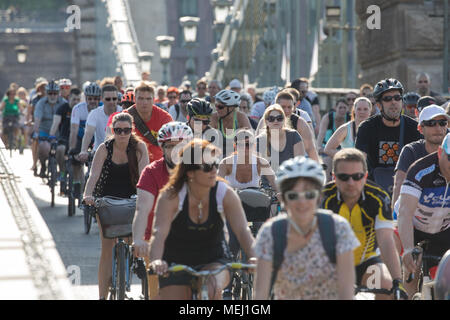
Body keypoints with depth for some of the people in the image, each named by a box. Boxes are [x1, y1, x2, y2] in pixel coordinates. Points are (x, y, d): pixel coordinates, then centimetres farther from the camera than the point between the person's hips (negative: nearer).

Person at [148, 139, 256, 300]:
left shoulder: (225, 194, -14)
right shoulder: (171, 196, -19)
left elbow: (242, 230, -21)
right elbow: (159, 233, -30)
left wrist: (253, 257, -41)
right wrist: (156, 260, -50)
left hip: (214, 260, 0)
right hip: (176, 262, 0)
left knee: (213, 288, -32)